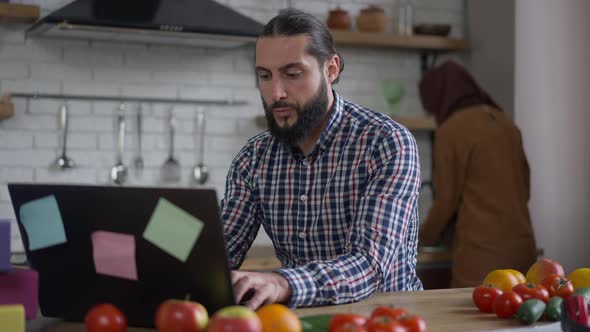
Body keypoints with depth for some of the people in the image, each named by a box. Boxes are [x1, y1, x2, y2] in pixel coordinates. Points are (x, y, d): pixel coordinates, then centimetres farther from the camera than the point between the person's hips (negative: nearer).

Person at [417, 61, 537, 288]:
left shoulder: (451, 130, -7)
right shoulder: (505, 123, 13)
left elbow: (446, 199, -4)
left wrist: (425, 237, 12)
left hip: (481, 252, -7)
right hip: (522, 245, 7)